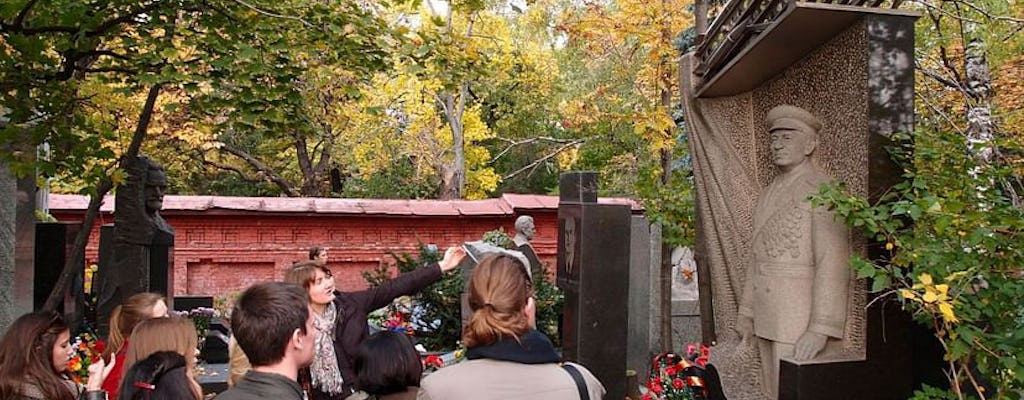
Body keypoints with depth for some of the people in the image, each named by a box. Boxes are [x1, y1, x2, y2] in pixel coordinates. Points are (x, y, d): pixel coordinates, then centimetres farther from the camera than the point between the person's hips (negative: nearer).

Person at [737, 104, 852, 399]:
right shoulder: (769, 194, 15)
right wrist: (748, 314, 16)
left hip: (801, 316, -8)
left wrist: (821, 328, -24)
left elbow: (833, 261, -19)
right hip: (767, 318, 8)